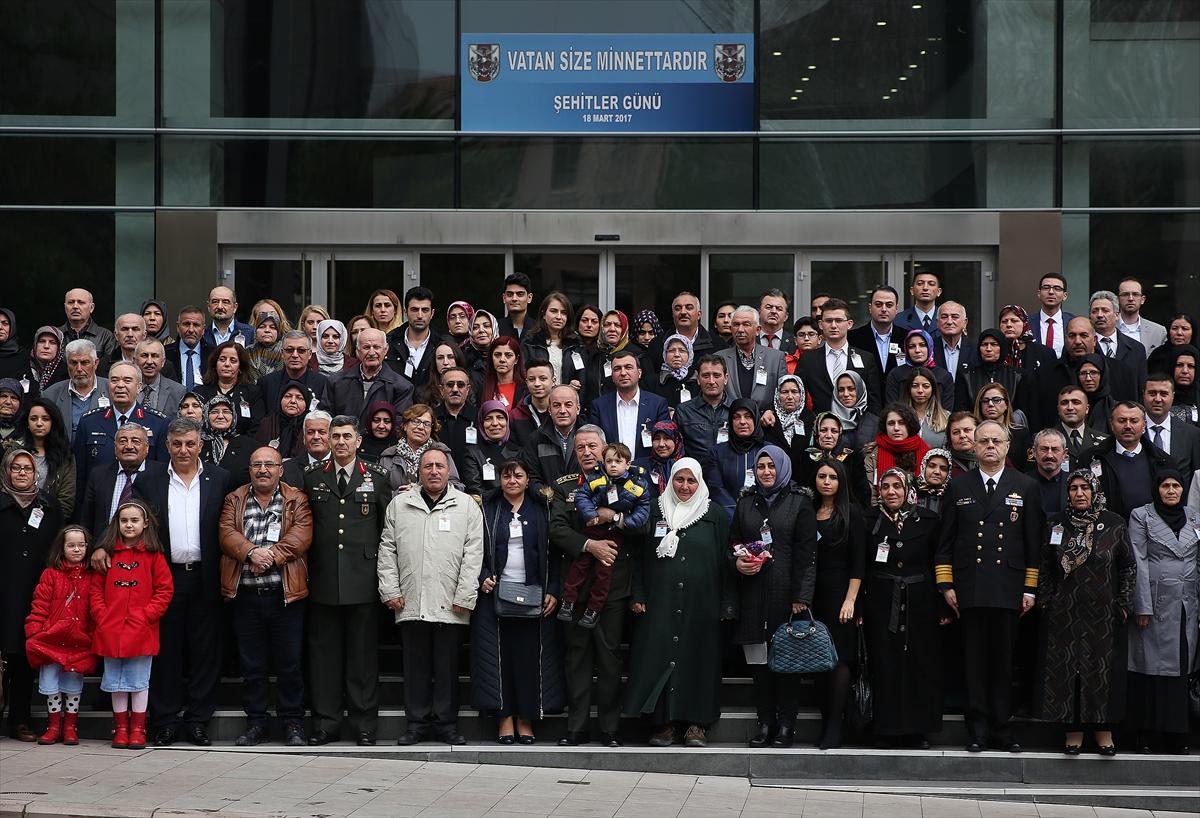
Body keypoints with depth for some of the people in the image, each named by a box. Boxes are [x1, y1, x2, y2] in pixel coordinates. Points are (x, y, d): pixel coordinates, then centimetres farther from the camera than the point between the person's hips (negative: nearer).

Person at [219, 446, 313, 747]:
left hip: (285, 594, -2)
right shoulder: (234, 500, 13)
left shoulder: (296, 500, 7)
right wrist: (251, 552, -18)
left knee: (289, 663, 1)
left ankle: (293, 723, 9)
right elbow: (227, 533, -1)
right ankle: (255, 722, 14)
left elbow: (301, 535, -6)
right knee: (251, 663, 6)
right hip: (245, 595, 2)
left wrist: (271, 555, -18)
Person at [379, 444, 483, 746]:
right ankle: (417, 723, 12)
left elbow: (473, 554, 0)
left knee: (447, 667, 3)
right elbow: (387, 549, 10)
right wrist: (390, 590, 2)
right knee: (415, 666, 5)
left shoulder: (467, 506, 5)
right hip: (410, 604, 2)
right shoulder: (399, 504, 11)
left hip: (450, 605, -2)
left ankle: (446, 723, 11)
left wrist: (464, 597, -6)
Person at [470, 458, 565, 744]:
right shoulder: (487, 510, 7)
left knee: (530, 655, -2)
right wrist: (483, 578, -11)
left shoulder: (541, 510, 8)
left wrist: (553, 591, -3)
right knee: (499, 656, -2)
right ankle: (505, 718, 2)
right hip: (495, 592, 0)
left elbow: (553, 554, 6)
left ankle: (526, 719, 4)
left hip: (533, 594, 0)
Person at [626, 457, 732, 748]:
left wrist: (726, 604, 0)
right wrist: (639, 595, 1)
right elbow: (644, 556, 10)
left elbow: (725, 560, 5)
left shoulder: (715, 514, 7)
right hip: (661, 602, 1)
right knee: (660, 657, -4)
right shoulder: (657, 512, 10)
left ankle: (696, 723, 4)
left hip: (701, 603, -1)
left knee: (698, 656, -1)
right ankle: (663, 721, 1)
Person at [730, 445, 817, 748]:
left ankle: (786, 724, 3)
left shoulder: (799, 503, 4)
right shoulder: (746, 503, 15)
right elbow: (733, 543, 19)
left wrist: (801, 597, -10)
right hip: (752, 591, 3)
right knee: (758, 661, 1)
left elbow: (806, 552, -2)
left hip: (785, 591, -3)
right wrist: (737, 561, -5)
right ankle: (765, 722, 8)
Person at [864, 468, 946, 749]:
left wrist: (943, 607, -2)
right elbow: (860, 567, 4)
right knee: (885, 666, 0)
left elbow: (939, 564, 3)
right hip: (881, 605, 0)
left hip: (919, 604, 0)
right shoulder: (871, 521, 4)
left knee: (920, 665, 1)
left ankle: (918, 730, 9)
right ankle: (888, 728, 6)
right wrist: (857, 607, -2)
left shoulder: (927, 520, 2)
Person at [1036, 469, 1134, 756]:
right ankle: (1074, 729, 6)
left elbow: (1129, 566, 4)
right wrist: (1044, 601, 4)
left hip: (1103, 612, -1)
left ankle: (1103, 729, 9)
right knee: (1066, 670, 0)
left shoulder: (1114, 525, 0)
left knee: (1103, 668, 1)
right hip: (1064, 613, 1)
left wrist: (1123, 604, -1)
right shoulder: (1057, 524, 5)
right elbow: (1045, 568, 10)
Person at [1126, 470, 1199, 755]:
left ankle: (1177, 733, 11)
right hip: (1156, 601, -4)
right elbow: (1138, 562, -5)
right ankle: (1144, 732, 6)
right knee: (1150, 665, -1)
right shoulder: (1141, 516, 0)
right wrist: (1142, 607, -11)